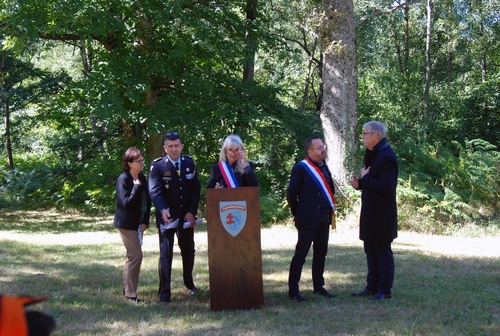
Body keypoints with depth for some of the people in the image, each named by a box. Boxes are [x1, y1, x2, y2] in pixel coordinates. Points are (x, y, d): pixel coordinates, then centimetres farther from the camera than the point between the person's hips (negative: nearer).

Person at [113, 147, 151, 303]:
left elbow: (147, 201, 9)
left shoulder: (142, 178, 7)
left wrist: (145, 222, 1)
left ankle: (127, 288, 30)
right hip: (127, 224, -8)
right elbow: (126, 203, -21)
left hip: (138, 223, 8)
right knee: (136, 256, -12)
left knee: (132, 255, 16)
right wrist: (137, 187, -23)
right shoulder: (123, 179, -14)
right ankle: (130, 294, -5)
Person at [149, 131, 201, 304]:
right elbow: (155, 191, -20)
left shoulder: (189, 162, 3)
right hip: (167, 217, -4)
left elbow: (196, 188, 2)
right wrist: (162, 210, -37)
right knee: (166, 254, -5)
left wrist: (191, 212, -8)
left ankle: (189, 283, 38)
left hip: (187, 216, 4)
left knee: (188, 251, 16)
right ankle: (164, 292, 1)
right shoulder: (157, 166, -10)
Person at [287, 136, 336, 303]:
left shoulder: (324, 166, 11)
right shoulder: (301, 168, -11)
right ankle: (293, 290, 1)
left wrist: (329, 209, 11)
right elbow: (291, 194, -9)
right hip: (308, 220, -7)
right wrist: (298, 214, -1)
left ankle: (318, 286, 23)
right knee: (300, 254, -4)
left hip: (324, 219, 7)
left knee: (320, 254, 13)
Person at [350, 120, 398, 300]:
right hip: (370, 213, 10)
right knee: (370, 251, 16)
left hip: (381, 215, -10)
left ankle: (384, 290, 8)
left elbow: (386, 187, -27)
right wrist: (360, 183, 1)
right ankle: (372, 287, 25)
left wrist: (365, 179, -18)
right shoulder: (373, 155, 12)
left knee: (383, 251, 0)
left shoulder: (386, 157, -19)